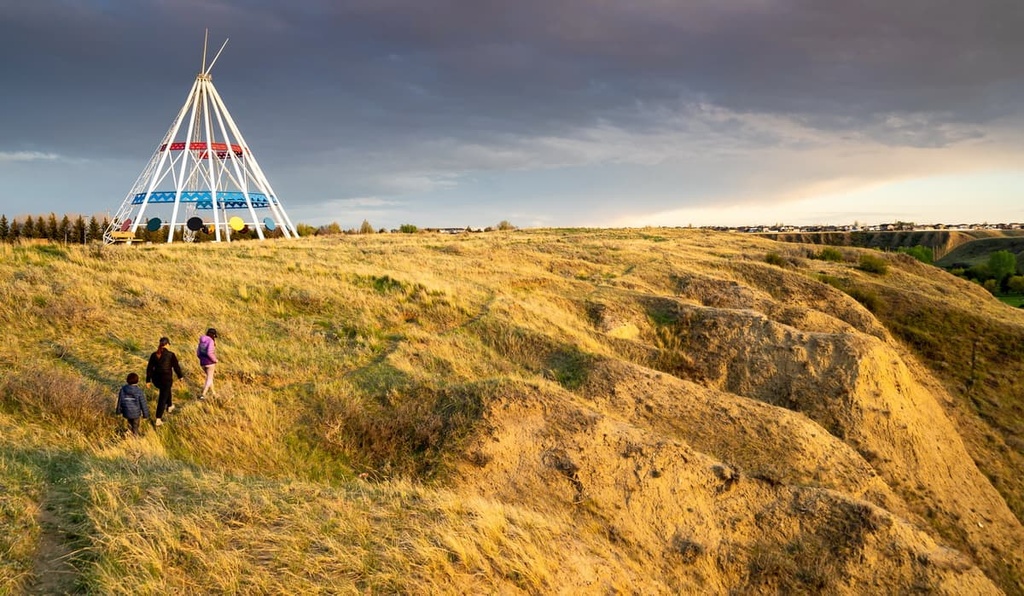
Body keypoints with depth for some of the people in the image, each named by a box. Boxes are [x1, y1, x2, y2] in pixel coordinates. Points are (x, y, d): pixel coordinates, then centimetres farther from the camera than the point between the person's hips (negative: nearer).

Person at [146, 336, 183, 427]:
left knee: (166, 390, 34)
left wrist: (148, 380, 10)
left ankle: (169, 407, 51)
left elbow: (149, 368, 2)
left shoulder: (154, 355, -1)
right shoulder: (171, 355, -13)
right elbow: (176, 367, -6)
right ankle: (158, 419, 1)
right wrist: (180, 376, 10)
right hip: (166, 379, -5)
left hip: (156, 379, 5)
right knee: (162, 399, 2)